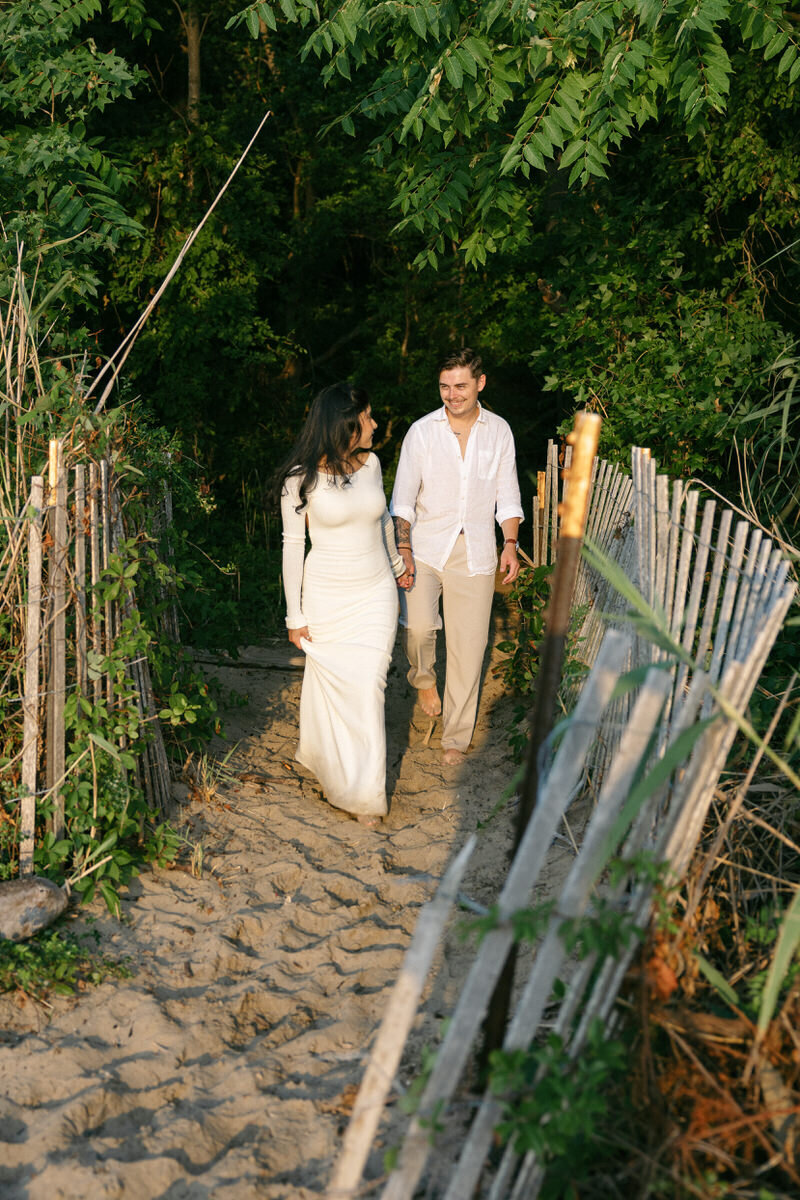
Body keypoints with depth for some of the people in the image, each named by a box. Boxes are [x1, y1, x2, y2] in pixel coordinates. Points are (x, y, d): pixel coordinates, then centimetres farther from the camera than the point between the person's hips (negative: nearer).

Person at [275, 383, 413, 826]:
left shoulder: (370, 463, 0)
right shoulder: (301, 477, -12)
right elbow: (293, 545, -7)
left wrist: (397, 563, 32)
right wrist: (295, 615, -6)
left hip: (376, 593, 3)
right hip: (327, 595, -3)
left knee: (367, 687, 0)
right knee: (329, 682, 8)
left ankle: (366, 792, 11)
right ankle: (330, 761, 34)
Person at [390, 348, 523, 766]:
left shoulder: (498, 431, 5)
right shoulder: (422, 431, -2)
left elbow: (507, 494, 11)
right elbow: (403, 499, -1)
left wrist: (510, 544, 0)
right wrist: (403, 550, -12)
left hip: (475, 551, 2)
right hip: (427, 546, -1)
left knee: (468, 645, 2)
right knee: (418, 625, -23)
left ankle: (456, 738, 17)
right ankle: (424, 678, 12)